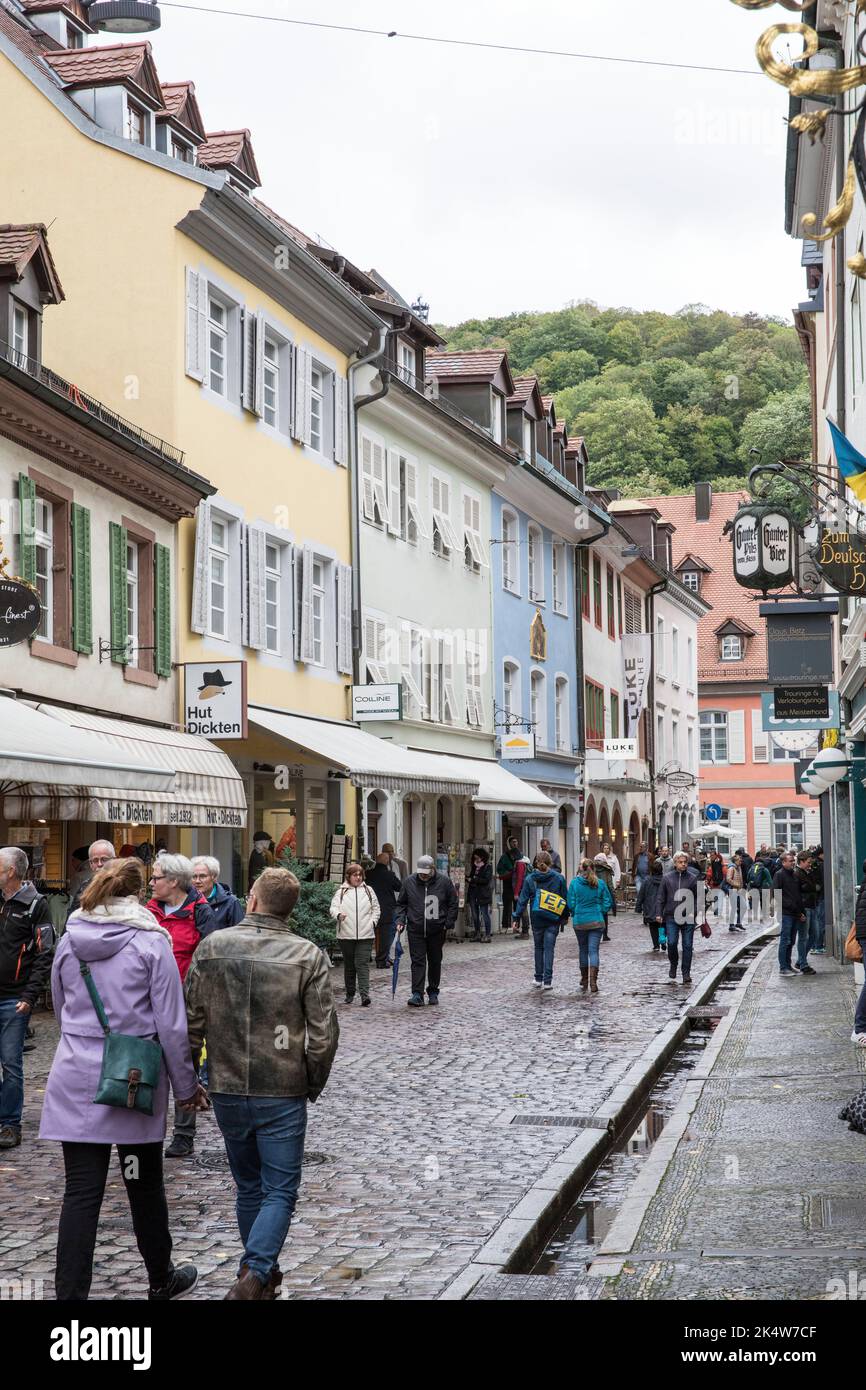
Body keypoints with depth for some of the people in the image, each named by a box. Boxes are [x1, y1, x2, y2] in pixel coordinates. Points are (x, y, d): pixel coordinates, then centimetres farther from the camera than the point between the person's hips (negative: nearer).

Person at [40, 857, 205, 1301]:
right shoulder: (151, 942, -8)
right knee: (144, 1183, 13)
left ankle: (70, 1293, -3)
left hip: (76, 1079, 2)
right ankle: (161, 1281, 30)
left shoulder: (69, 941, 3)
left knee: (82, 1190, 2)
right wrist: (186, 1085, 3)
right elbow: (171, 1023, -7)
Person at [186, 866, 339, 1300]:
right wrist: (312, 1086, 7)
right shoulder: (308, 956, -8)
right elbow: (323, 1035, -9)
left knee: (249, 1188, 19)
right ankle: (254, 1276, -12)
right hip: (283, 1094, -3)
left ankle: (262, 1273, 28)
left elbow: (191, 1020, -1)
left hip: (227, 1090, 3)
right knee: (279, 1191, 5)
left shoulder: (212, 946, -3)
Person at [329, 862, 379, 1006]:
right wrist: (338, 915, -24)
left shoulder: (368, 890, 12)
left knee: (363, 965, -9)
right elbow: (333, 907, -3)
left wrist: (373, 922, 4)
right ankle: (350, 994, 20)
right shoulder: (341, 892, 6)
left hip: (365, 935, 0)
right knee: (349, 965, 9)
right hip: (346, 935, 0)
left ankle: (365, 995, -16)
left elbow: (376, 908, 18)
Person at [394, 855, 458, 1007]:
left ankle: (433, 992, 24)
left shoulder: (444, 881, -4)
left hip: (437, 930, 0)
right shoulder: (409, 882, -1)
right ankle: (417, 994, -9)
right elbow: (401, 904, 9)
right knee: (417, 962, -7)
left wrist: (448, 923, -2)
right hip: (415, 930, 0)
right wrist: (400, 920, -3)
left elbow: (453, 903, 4)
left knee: (435, 961, 10)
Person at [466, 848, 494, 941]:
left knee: (485, 914, -5)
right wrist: (467, 879, 0)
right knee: (474, 915, 8)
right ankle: (477, 934, 15)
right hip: (473, 892, 7)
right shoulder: (474, 867, 16)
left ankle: (487, 935, -1)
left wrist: (473, 880, -13)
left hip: (483, 894, -7)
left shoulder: (488, 867, -5)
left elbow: (486, 880, -14)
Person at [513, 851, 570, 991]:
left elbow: (523, 899, -3)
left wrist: (516, 917, 2)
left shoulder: (530, 879, -4)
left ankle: (538, 978, 17)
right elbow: (565, 898, 2)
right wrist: (565, 916, 13)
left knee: (538, 947, 15)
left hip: (536, 919, 1)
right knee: (549, 948, 1)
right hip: (553, 919, -1)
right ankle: (547, 980, -5)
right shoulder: (558, 878, -4)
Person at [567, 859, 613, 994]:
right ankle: (593, 982, -14)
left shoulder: (574, 883, -6)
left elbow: (571, 904, -6)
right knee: (593, 950, -1)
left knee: (583, 950, 15)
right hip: (597, 922, 0)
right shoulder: (600, 884, -2)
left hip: (579, 922, 0)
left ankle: (584, 982, 24)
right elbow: (607, 903, -1)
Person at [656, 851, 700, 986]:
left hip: (688, 918, 0)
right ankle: (673, 969, 15)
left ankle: (686, 975, 9)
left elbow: (697, 898, 4)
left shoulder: (693, 878, 4)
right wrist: (659, 913, 1)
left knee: (687, 946, 2)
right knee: (672, 943, -9)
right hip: (671, 916, 0)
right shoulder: (667, 878, 7)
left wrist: (694, 912, -9)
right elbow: (661, 898, 9)